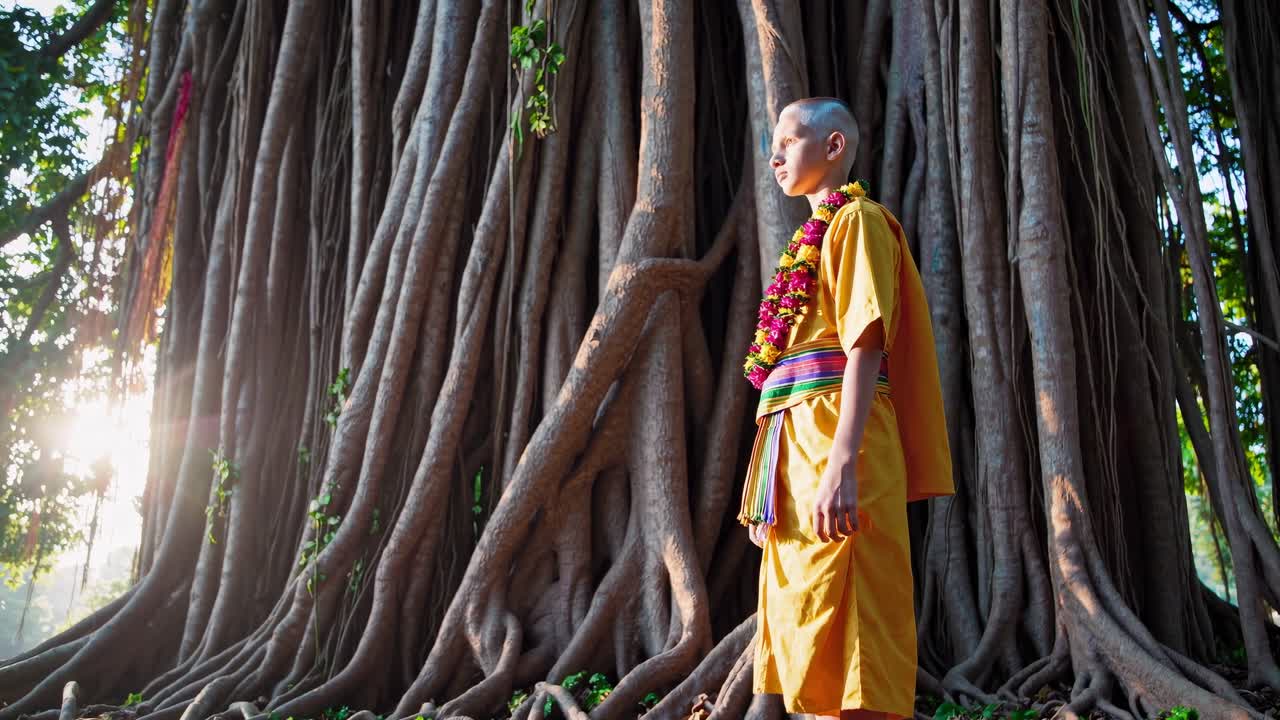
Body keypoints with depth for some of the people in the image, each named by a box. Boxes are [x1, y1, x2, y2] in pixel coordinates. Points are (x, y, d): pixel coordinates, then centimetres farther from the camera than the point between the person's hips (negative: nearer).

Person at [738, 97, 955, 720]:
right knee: (813, 650, 9)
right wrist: (767, 489, 22)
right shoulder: (814, 238, 26)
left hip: (832, 438, -9)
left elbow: (867, 341, -14)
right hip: (795, 441, 9)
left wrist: (842, 460, -26)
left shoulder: (857, 218, -1)